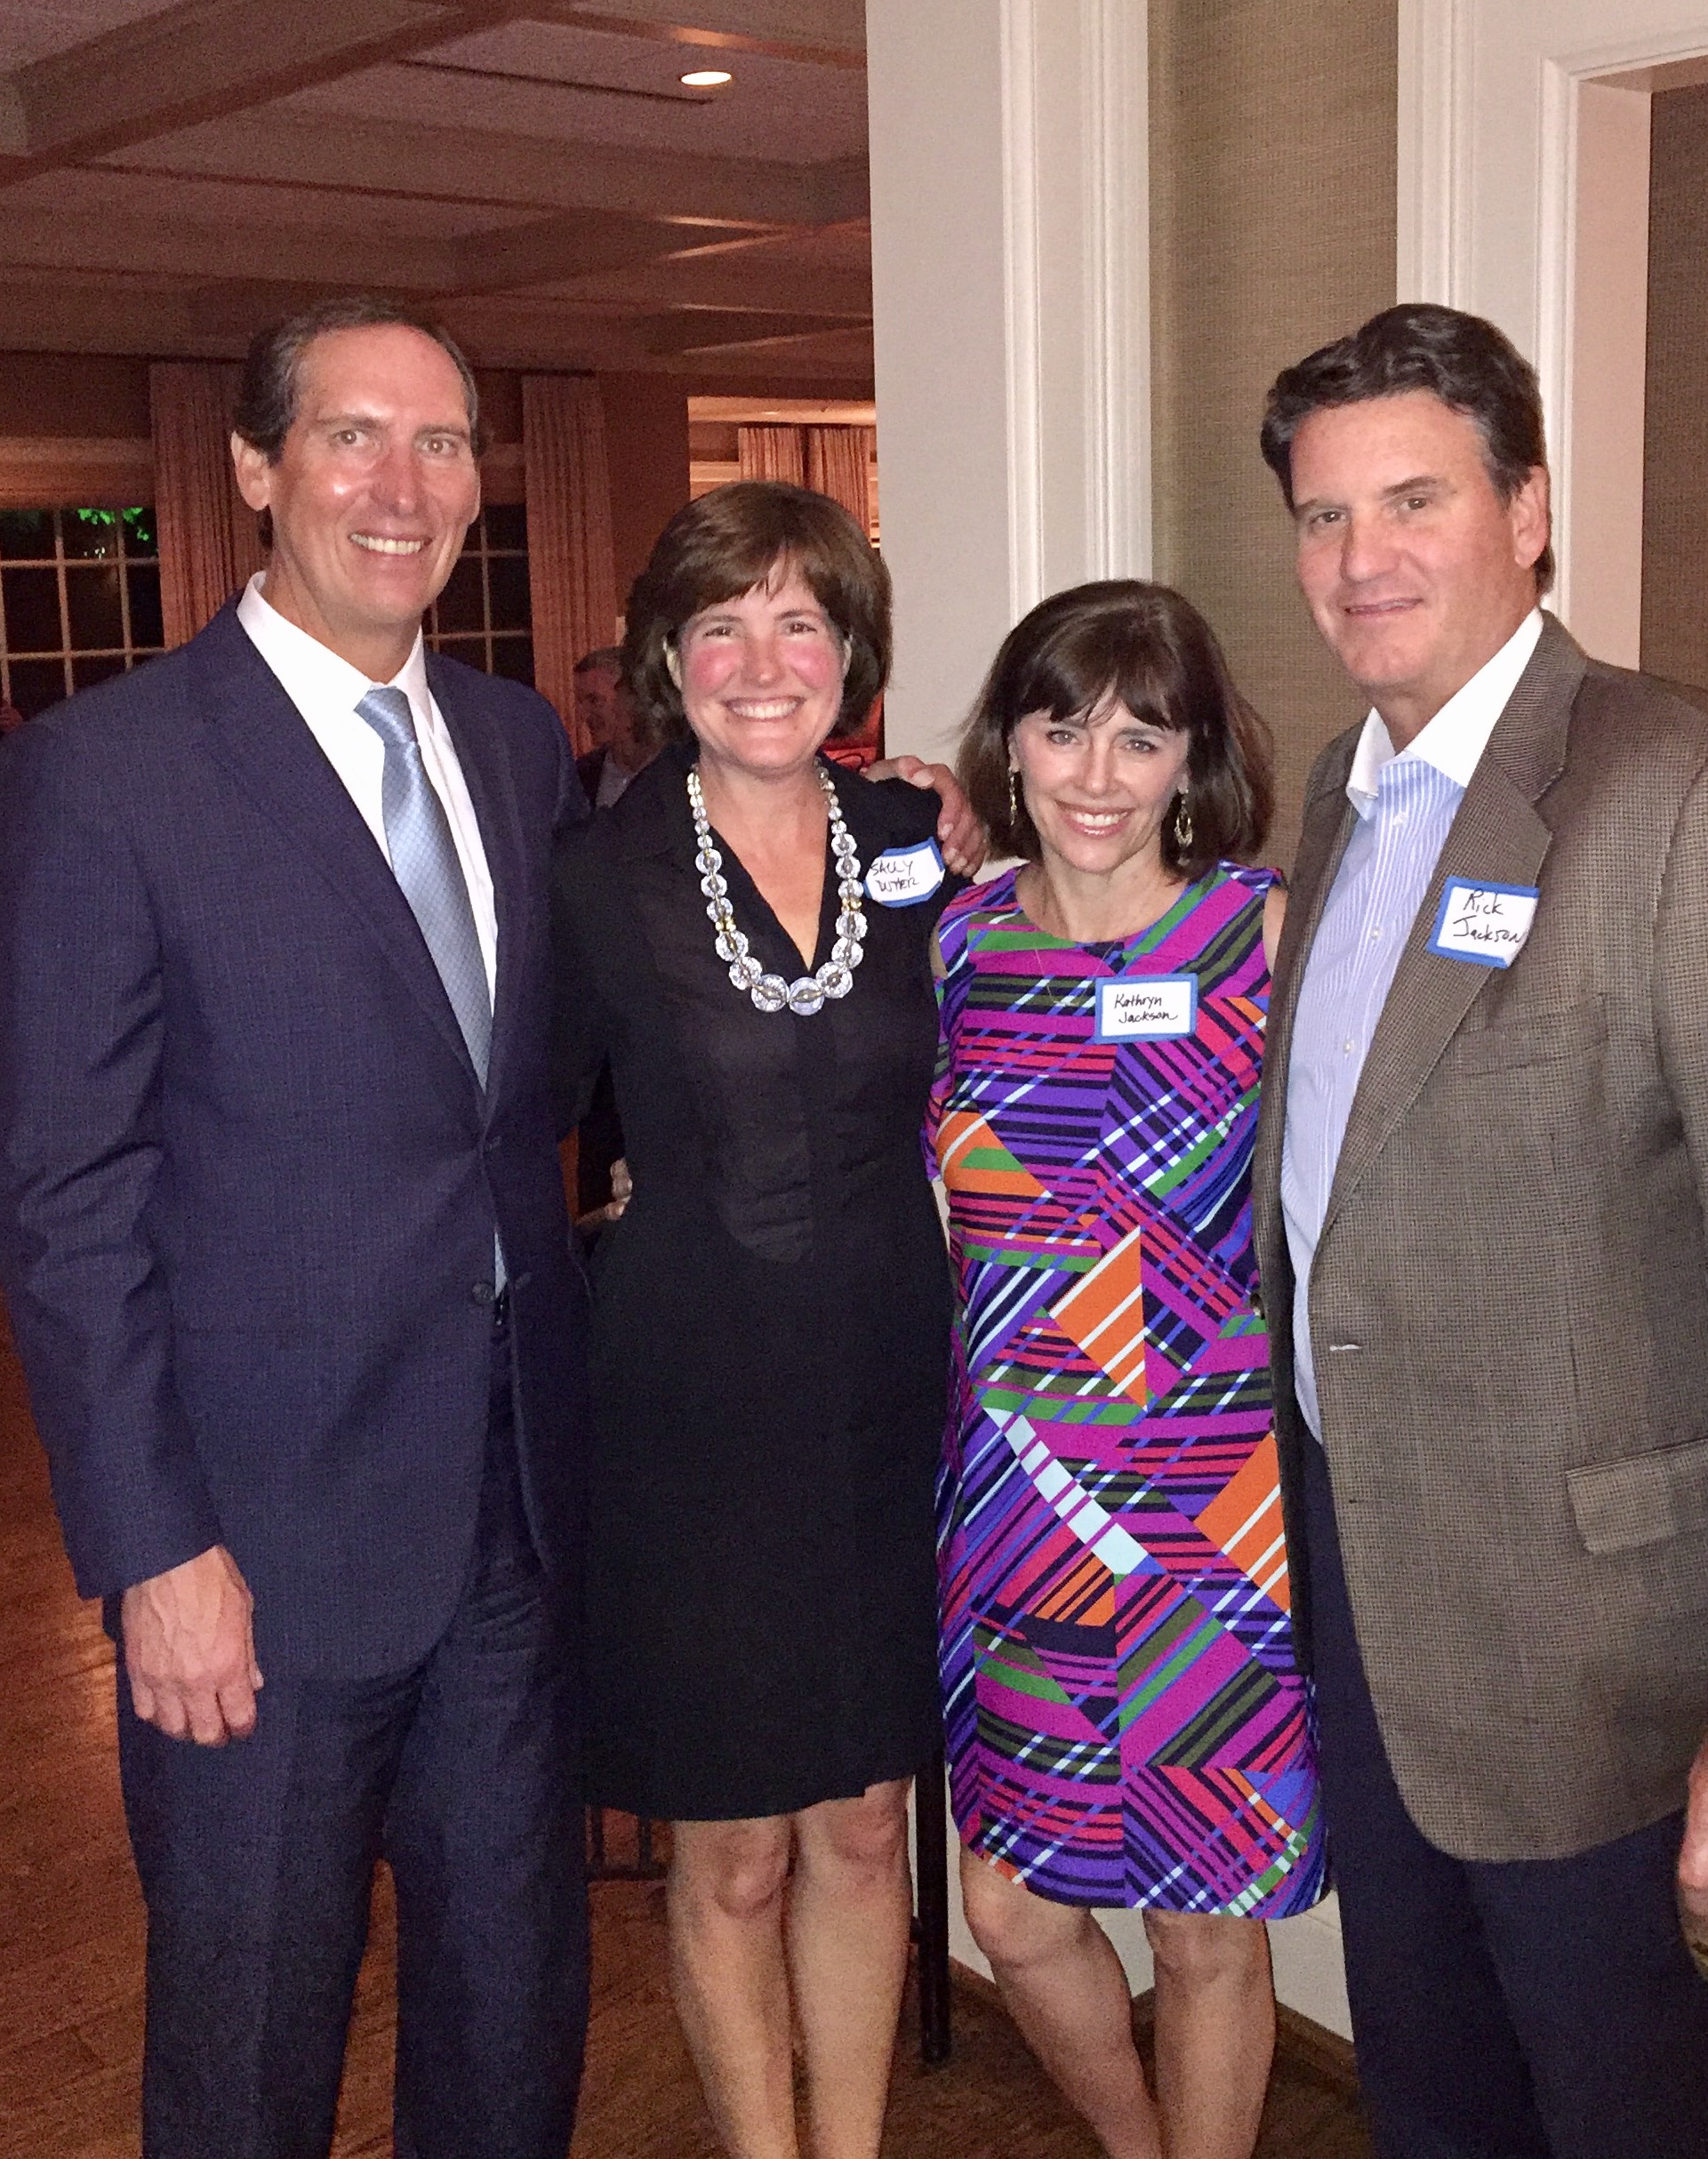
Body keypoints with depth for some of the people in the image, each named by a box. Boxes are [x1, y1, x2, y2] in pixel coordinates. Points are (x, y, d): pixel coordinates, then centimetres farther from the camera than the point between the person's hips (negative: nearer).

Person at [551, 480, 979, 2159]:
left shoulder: (918, 844, 1)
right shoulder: (598, 878, -9)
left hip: (885, 1400, 3)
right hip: (691, 1415, -3)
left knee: (864, 1829, 16)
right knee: (733, 1857, 11)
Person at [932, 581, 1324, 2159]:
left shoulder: (1269, 929, -7)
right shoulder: (955, 936, 3)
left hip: (1213, 1495, -3)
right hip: (1013, 1485, 4)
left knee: (1204, 1930, 10)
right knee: (1014, 1910, 13)